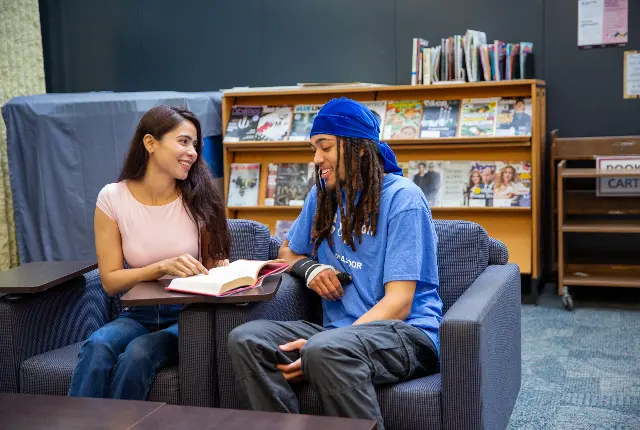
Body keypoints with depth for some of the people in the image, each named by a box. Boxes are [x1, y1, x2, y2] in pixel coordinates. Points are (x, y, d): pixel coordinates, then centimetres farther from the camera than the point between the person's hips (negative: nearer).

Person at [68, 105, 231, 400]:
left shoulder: (199, 199, -2)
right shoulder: (112, 198, -3)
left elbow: (214, 267, 7)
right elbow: (111, 282, -4)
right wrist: (163, 268, -20)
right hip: (138, 315, 1)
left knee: (137, 354, -31)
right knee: (97, 348, -32)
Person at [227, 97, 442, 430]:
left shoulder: (402, 198, -8)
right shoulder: (324, 195, 12)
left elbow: (398, 303, -14)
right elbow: (288, 252, 27)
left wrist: (323, 346, -24)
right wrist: (310, 268, 2)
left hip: (407, 334, -6)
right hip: (341, 332, 6)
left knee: (325, 351, -38)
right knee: (246, 339, -19)